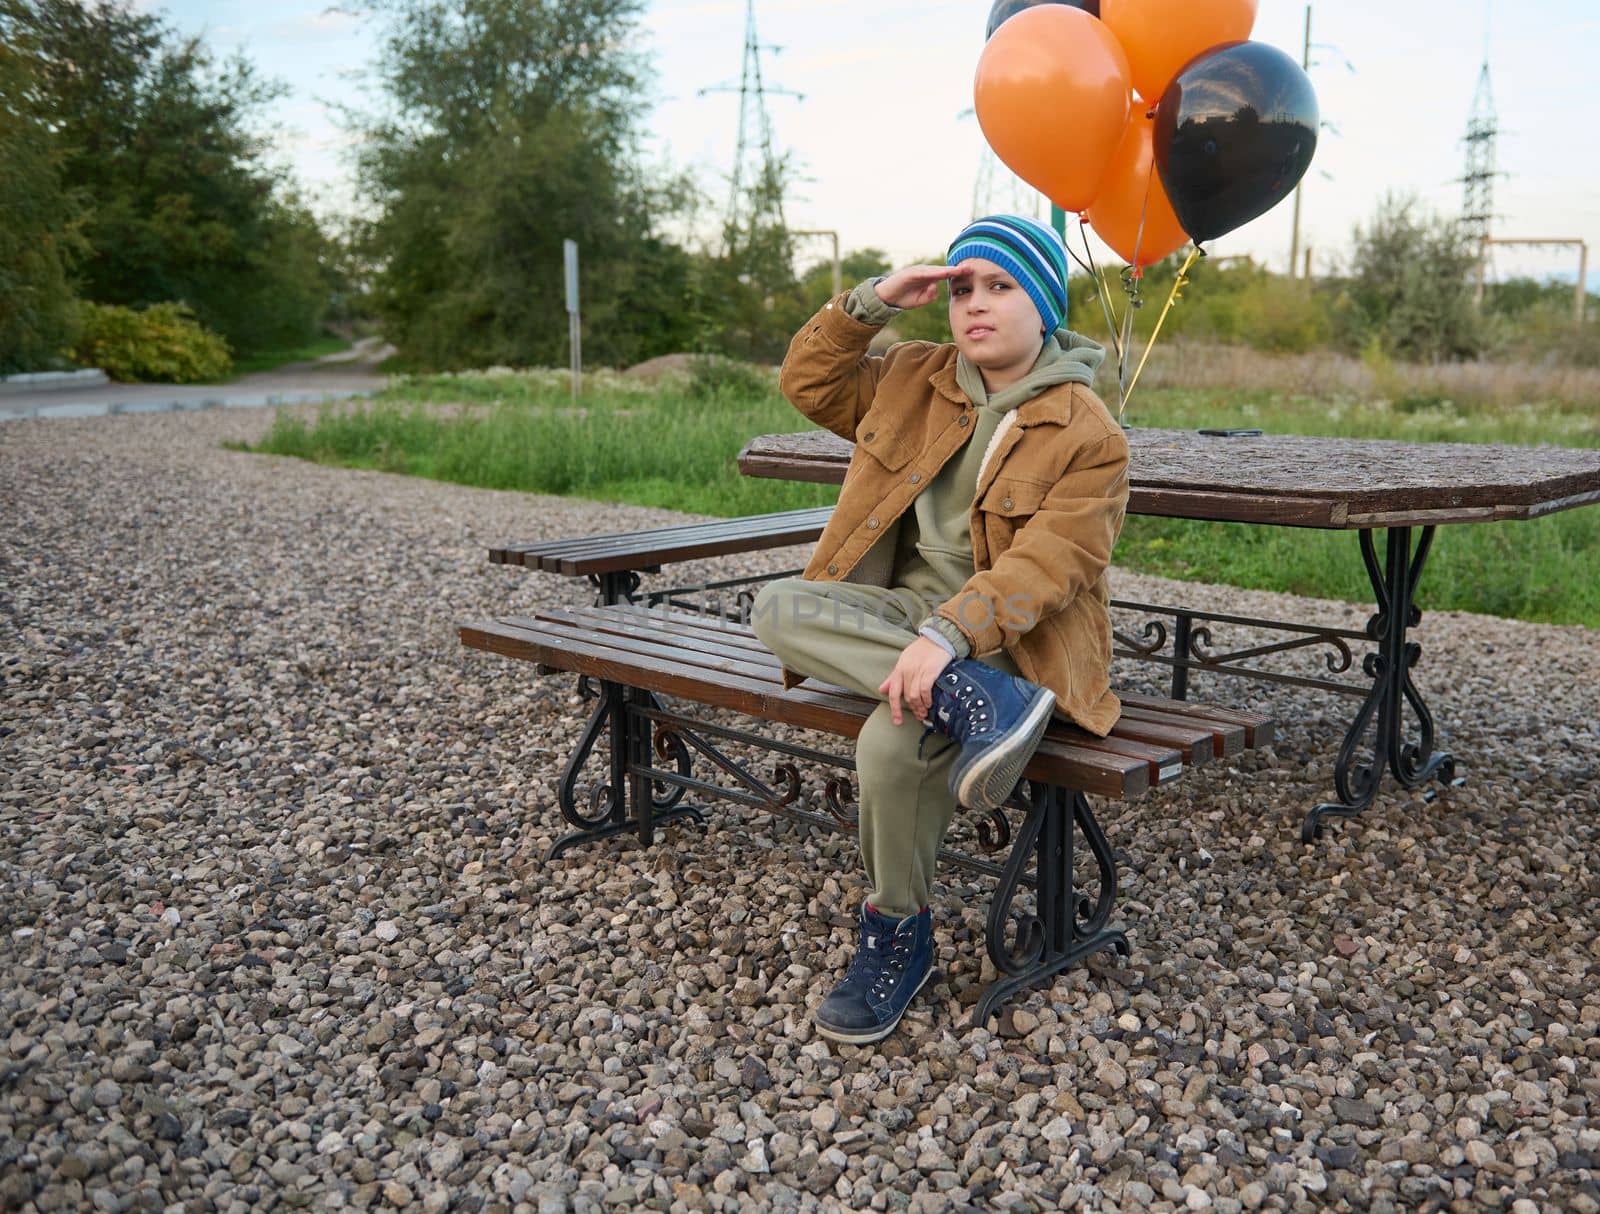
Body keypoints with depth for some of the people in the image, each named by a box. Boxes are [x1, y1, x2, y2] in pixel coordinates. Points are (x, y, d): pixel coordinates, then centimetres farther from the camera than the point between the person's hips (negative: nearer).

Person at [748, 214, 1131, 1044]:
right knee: (776, 608, -23)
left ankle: (898, 937, -6)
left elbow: (1045, 564, -19)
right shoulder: (914, 381, 10)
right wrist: (870, 303, 0)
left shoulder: (1088, 435, -8)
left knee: (891, 744, -32)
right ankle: (976, 702, -35)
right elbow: (809, 383, 16)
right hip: (900, 608, 6)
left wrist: (945, 636, -34)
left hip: (1006, 637, -5)